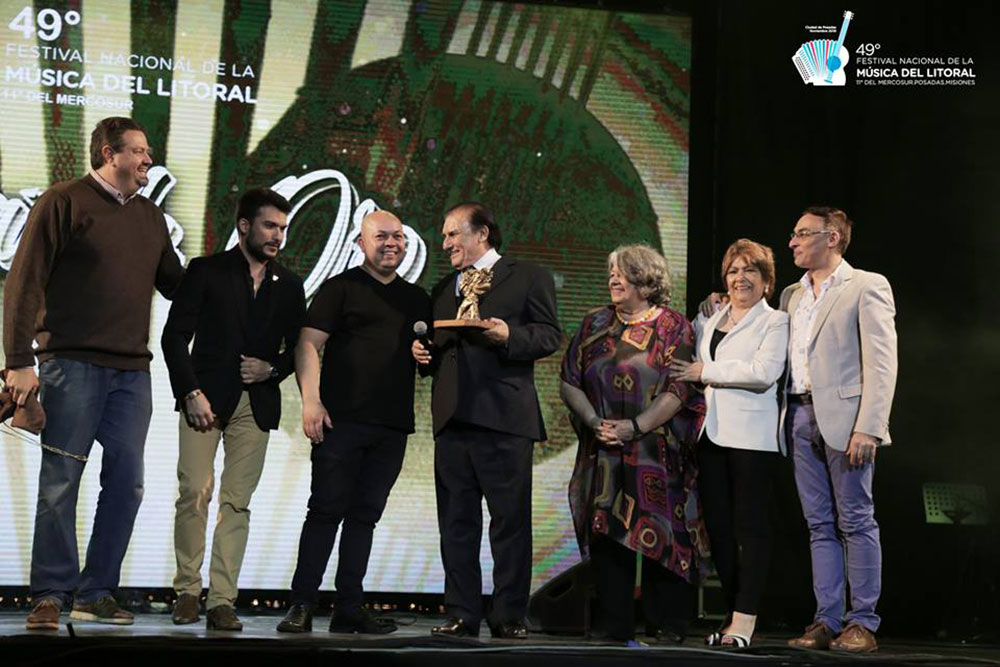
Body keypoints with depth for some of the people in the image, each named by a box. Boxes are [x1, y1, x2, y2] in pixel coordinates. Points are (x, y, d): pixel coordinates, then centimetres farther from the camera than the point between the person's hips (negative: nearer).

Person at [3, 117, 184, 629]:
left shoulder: (149, 216, 17)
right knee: (60, 481, -4)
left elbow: (175, 284, 27)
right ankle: (51, 596, 2)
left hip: (132, 370, 6)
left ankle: (96, 593, 12)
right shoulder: (63, 202, -1)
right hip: (73, 363, -6)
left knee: (126, 484, 3)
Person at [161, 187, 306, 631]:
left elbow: (298, 348, 18)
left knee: (237, 503, -2)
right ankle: (187, 590, 0)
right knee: (195, 492, -12)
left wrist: (272, 369, -4)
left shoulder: (288, 286, 15)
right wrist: (191, 393, -11)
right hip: (205, 399, -3)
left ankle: (222, 601, -2)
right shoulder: (206, 271, 5)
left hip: (256, 404, 3)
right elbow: (175, 336, -1)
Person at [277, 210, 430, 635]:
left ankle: (349, 609, 9)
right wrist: (311, 400, -14)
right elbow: (308, 345, -3)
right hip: (341, 420, -5)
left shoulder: (416, 299, 19)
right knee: (326, 509, -7)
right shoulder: (340, 288, 4)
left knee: (364, 516, 6)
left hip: (392, 426, 5)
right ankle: (301, 606, -4)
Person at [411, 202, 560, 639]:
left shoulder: (528, 278, 5)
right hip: (452, 418, 6)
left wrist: (509, 335, -18)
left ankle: (509, 616, 3)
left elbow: (551, 336, -2)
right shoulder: (443, 289, 23)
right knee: (456, 521, 6)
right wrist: (423, 354, 5)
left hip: (504, 418, -6)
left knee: (510, 519, -3)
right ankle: (462, 615, 11)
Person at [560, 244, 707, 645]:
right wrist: (594, 422, -6)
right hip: (603, 454, 3)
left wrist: (635, 426, -16)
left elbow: (679, 390, -7)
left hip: (657, 453, -3)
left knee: (660, 533, -4)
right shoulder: (594, 324, 13)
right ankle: (616, 626, 5)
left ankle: (666, 626, 5)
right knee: (606, 533, -1)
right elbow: (569, 383, 10)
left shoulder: (673, 327, 1)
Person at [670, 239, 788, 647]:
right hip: (712, 433, 6)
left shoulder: (774, 322, 1)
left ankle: (744, 621, -7)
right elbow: (690, 363, 27)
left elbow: (764, 372, -14)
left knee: (750, 526, -5)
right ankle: (732, 612, 12)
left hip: (751, 436, -6)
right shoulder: (711, 319, 19)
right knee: (717, 526, 5)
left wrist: (704, 371, -11)